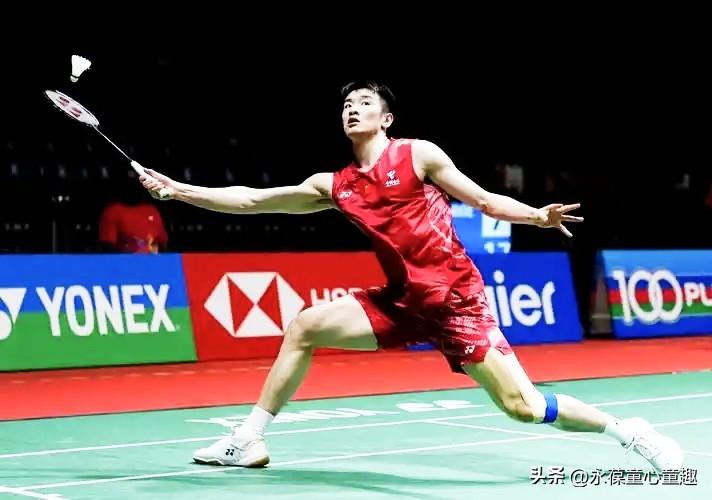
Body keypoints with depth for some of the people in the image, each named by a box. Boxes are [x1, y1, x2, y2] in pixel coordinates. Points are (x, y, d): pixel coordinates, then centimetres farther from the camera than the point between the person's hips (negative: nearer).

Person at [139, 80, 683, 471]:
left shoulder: (419, 155, -4)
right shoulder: (334, 186, 7)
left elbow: (484, 200, 0)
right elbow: (250, 200, 10)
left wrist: (538, 216, -16)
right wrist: (178, 189, 5)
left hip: (455, 297, -5)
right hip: (401, 301, 5)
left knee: (520, 405, -12)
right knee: (304, 326, -2)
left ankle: (628, 430, 8)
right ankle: (249, 440, 8)